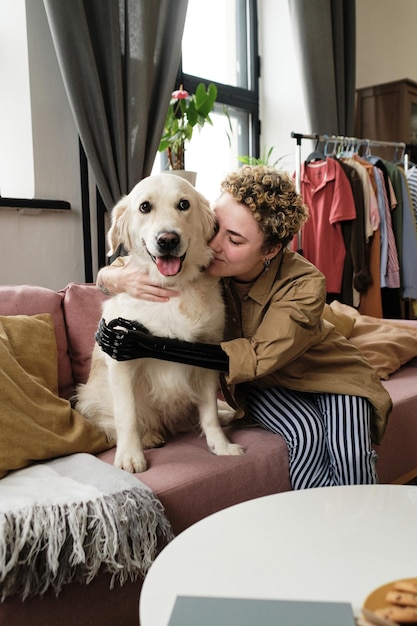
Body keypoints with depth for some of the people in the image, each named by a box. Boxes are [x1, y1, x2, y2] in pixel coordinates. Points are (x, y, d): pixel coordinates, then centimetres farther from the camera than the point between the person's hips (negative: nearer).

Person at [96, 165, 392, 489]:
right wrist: (119, 278, -42)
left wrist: (155, 346, -42)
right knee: (305, 433, -27)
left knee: (350, 455, -24)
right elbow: (107, 272, -14)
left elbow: (259, 357, -34)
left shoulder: (304, 286, -31)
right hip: (258, 382, 1)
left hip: (324, 370, -1)